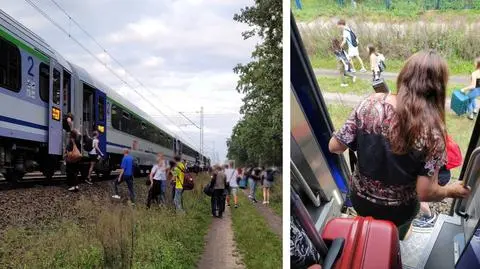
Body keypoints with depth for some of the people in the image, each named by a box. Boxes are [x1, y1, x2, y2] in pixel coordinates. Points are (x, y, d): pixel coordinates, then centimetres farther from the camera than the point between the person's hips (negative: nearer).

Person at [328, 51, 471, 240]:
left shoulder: (371, 104, -20)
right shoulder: (431, 131, -27)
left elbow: (334, 147, -12)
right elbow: (425, 193, -24)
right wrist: (451, 191, -3)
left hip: (360, 199, 2)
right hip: (396, 212, -2)